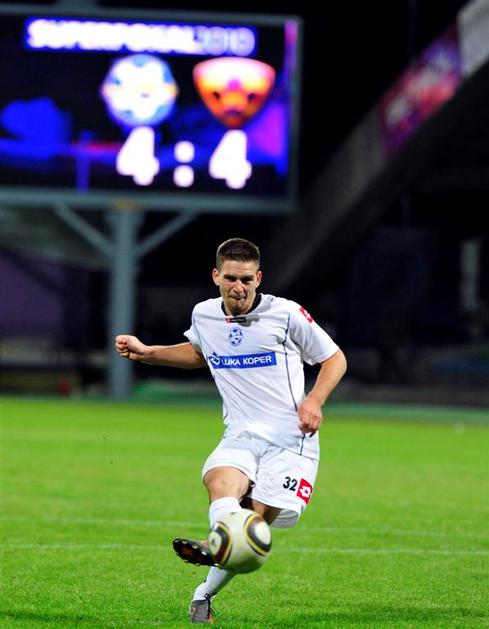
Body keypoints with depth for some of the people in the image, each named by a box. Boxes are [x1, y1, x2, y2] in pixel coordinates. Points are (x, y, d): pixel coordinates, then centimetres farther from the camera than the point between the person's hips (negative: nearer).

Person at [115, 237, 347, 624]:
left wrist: (314, 401, -9)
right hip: (241, 437, 3)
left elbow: (334, 358, 7)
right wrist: (146, 353, 24)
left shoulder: (286, 313, -3)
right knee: (220, 481, -32)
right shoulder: (204, 316, 10)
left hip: (290, 439, -3)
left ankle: (205, 594, -6)